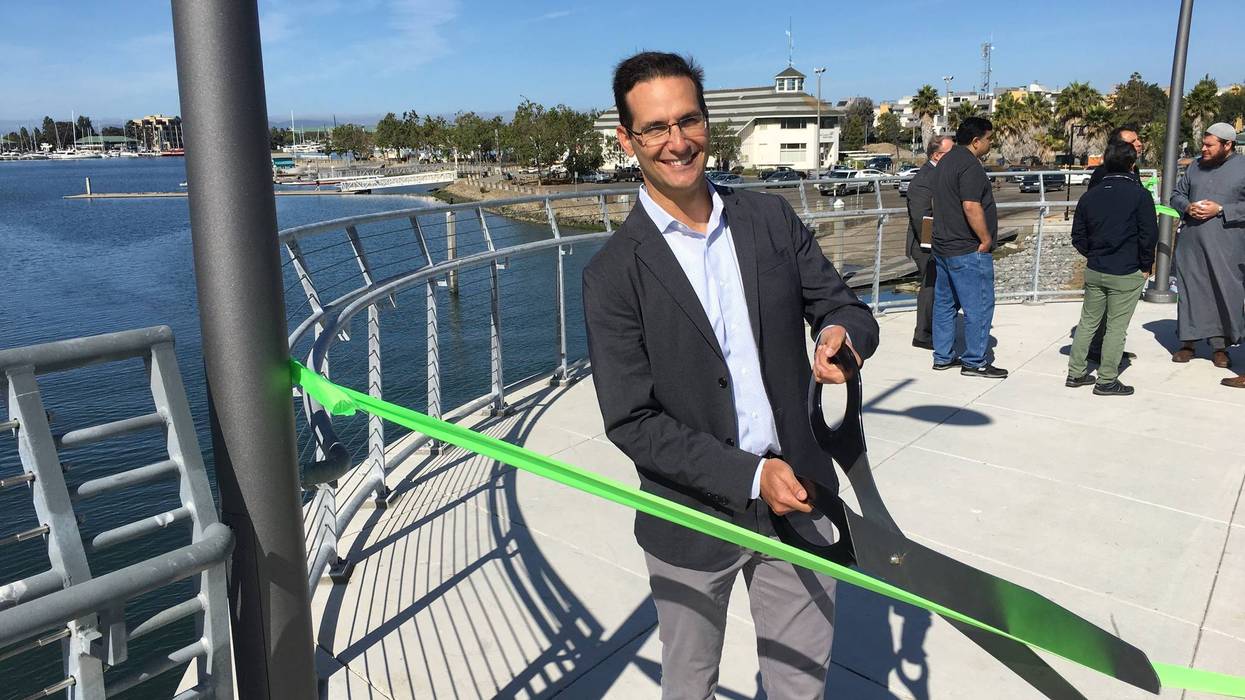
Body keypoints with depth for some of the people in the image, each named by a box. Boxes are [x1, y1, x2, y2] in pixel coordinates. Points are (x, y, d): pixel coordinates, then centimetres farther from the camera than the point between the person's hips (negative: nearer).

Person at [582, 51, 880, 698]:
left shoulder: (773, 220, 0)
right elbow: (632, 423, -15)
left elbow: (845, 307, 3)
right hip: (693, 523, -2)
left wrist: (842, 334, -22)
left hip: (797, 498, 3)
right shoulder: (613, 274, -13)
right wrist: (749, 477, -21)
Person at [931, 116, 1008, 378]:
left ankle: (942, 357, 21)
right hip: (968, 250, -10)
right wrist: (986, 240, -15)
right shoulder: (970, 165, -17)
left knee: (945, 303, 14)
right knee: (979, 307, -2)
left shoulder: (947, 161, 14)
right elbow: (971, 207, -25)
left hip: (943, 246, 10)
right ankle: (975, 362, 4)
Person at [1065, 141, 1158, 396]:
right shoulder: (1140, 195, -10)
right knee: (1116, 327, 3)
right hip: (1127, 274, -4)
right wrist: (1146, 266, 1)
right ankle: (1107, 381, 9)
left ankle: (1076, 373, 18)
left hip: (1094, 271, 5)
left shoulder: (1089, 196, 3)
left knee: (1088, 321, 14)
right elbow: (1149, 235, -10)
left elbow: (1078, 236, 7)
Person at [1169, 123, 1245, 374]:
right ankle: (1188, 342, 16)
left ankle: (1220, 346, 12)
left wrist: (1220, 210, -16)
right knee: (1189, 291, 6)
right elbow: (1177, 195, 18)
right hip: (1190, 243, 4)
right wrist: (1187, 207, -3)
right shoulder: (1196, 167, 11)